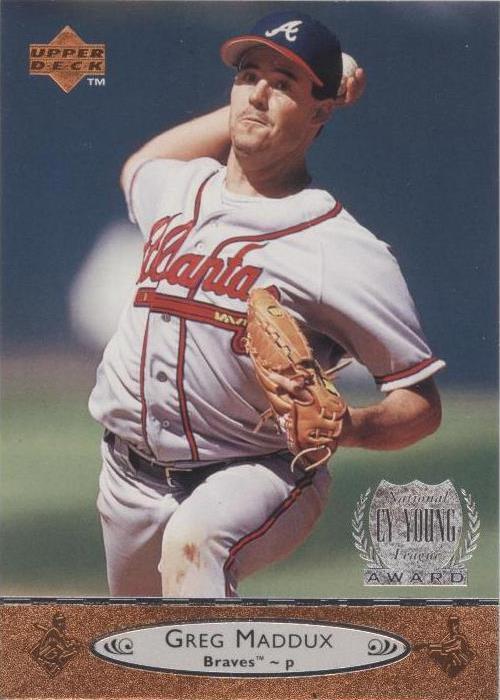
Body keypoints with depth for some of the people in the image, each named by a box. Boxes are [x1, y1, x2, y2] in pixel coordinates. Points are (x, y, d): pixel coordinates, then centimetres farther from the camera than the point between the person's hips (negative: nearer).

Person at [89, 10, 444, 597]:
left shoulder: (344, 249, -12)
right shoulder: (177, 189, 7)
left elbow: (422, 405, -9)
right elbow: (138, 162, 35)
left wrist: (344, 426, -32)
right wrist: (240, 112, 23)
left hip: (258, 475, -7)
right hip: (130, 477, 7)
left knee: (192, 541, -38)